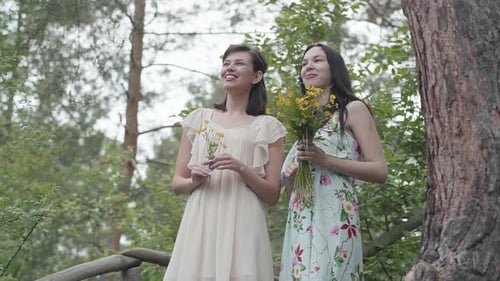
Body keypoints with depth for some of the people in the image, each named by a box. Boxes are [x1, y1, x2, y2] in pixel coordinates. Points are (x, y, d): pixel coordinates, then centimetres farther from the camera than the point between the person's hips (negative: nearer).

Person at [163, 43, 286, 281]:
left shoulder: (268, 127, 6)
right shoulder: (198, 119, 13)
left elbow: (272, 195, 4)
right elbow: (177, 183, 15)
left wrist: (242, 169, -11)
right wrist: (194, 180, -7)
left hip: (242, 228, -2)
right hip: (200, 226, 2)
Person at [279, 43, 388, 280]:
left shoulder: (353, 109, 3)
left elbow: (380, 171, -6)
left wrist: (325, 160, -14)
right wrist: (290, 176, 0)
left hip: (334, 217, -6)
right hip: (300, 221, 6)